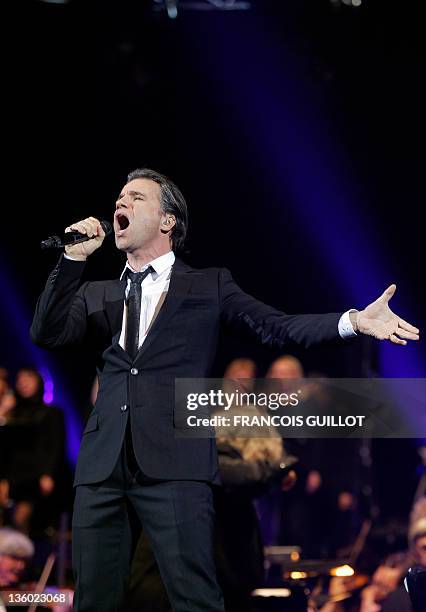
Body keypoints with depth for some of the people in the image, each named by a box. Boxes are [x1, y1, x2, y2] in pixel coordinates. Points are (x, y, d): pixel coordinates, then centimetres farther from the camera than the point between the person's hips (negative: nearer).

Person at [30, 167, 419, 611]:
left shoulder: (207, 286, 13)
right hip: (102, 465, 4)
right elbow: (47, 334, 6)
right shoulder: (97, 296, 21)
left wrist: (354, 321, -11)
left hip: (173, 461, -3)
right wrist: (74, 258, -1)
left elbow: (276, 325, 4)